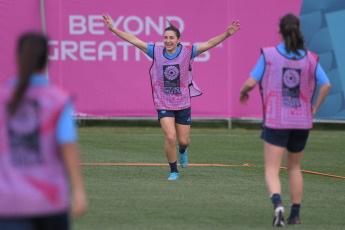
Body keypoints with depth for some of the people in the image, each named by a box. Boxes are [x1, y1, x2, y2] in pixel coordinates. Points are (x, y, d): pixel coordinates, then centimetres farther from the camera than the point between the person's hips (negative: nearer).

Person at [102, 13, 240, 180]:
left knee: (183, 141, 7)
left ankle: (182, 151, 47)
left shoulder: (187, 53, -8)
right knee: (170, 137, -15)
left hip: (183, 104, 1)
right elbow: (133, 40, -5)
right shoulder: (156, 52, -5)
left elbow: (209, 44, -11)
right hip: (163, 105, -1)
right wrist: (113, 28, -9)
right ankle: (173, 171, 4)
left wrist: (227, 34, -23)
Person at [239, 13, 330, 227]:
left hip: (276, 121, -3)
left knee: (272, 170, -2)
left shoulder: (269, 55, -7)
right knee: (294, 168, 20)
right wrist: (314, 109, 7)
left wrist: (243, 93, 15)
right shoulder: (310, 58, -1)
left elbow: (251, 82, -7)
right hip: (301, 121, 3)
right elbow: (326, 85, -6)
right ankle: (295, 214, 23)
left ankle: (277, 203, -29)